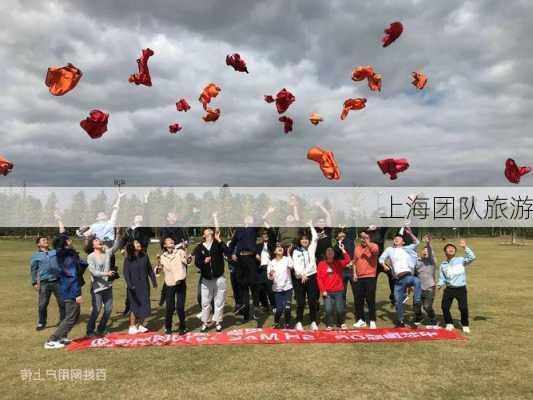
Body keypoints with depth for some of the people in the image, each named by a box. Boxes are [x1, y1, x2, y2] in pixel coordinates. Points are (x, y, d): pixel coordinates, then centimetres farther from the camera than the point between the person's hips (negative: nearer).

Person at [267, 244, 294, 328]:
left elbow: (291, 266, -25)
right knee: (279, 309, -2)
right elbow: (269, 277, 1)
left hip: (287, 287, -1)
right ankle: (276, 322, 25)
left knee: (287, 308, -3)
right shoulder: (271, 262, 3)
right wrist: (270, 274, -22)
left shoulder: (287, 259, -3)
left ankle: (287, 324, 18)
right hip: (277, 289, 1)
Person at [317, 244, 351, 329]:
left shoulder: (338, 263, 5)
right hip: (327, 292, -1)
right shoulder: (321, 264, 0)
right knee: (328, 309, -7)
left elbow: (348, 260, -13)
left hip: (338, 291, 1)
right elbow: (319, 278, -2)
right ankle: (329, 325, 10)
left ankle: (341, 323, 25)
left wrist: (343, 250, -20)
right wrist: (323, 290, -8)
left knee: (340, 309, 2)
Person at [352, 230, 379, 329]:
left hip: (370, 277, -5)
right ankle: (361, 320, 19)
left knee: (370, 299, -2)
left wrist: (367, 243, -29)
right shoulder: (357, 248, 12)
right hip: (359, 277, 5)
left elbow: (375, 251, -27)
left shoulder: (373, 246, -2)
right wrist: (354, 273, 8)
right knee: (358, 299, 8)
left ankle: (372, 321, 7)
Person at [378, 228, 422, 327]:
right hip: (398, 280, 2)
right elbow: (381, 258, 18)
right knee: (398, 301, 5)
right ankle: (400, 321, 24)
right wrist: (384, 265, -3)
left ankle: (417, 306, -33)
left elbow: (416, 242, 3)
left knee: (417, 281, -37)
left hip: (408, 276, -2)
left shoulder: (406, 249, 15)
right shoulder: (389, 249, 18)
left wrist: (410, 233, -12)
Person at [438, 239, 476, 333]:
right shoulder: (443, 264, 10)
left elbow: (472, 257, -17)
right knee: (445, 307, -1)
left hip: (461, 288, -3)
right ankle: (449, 324, 22)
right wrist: (439, 284, -6)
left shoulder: (460, 260, 0)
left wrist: (465, 248, -23)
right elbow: (442, 278, 13)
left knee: (463, 307, -10)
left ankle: (465, 325, 13)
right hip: (449, 289, 3)